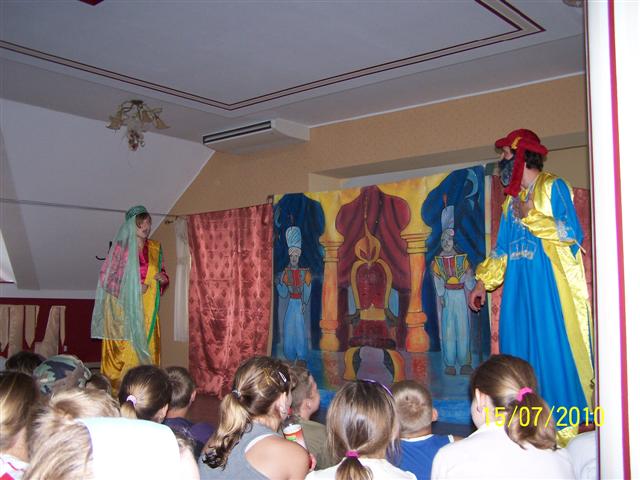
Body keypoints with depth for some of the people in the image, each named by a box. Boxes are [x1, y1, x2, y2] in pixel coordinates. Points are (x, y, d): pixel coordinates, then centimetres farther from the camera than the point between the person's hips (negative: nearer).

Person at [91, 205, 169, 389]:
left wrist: (163, 278, -6)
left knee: (146, 351, 2)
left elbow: (162, 274, 18)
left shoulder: (155, 248, 9)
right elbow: (105, 278, -5)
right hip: (123, 308, -4)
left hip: (146, 311, 4)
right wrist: (133, 287, -15)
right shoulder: (121, 247, -4)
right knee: (125, 352, -5)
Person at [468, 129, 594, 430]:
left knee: (554, 352, -6)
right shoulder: (511, 200, 18)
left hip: (550, 287, -7)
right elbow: (502, 249, 21)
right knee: (519, 354, 7)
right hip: (518, 289, 7)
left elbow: (573, 233, -14)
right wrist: (482, 283, 17)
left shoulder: (553, 187, -3)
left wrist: (530, 215, -13)